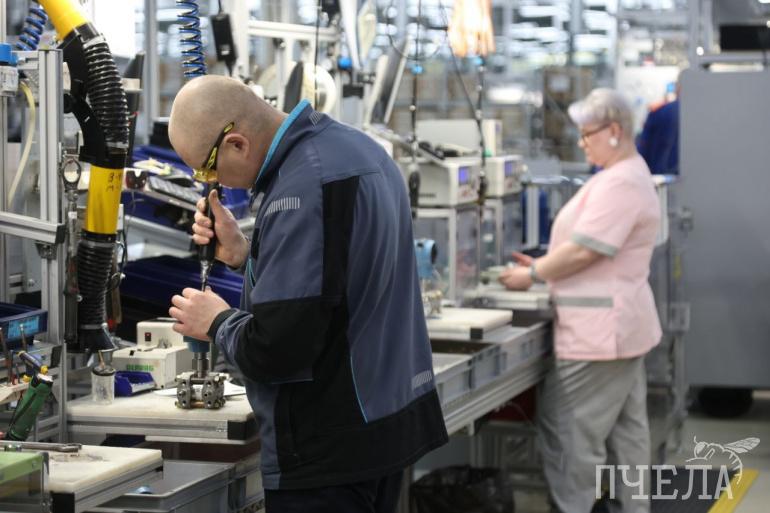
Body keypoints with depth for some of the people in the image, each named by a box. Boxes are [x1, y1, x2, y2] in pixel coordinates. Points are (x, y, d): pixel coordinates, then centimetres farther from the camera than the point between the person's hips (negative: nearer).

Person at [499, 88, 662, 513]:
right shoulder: (629, 175, 16)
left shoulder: (619, 184, -19)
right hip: (621, 325, 11)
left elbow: (583, 251, -22)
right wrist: (542, 265, 12)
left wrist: (532, 275, -9)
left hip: (600, 332, -11)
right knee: (625, 429, 15)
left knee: (567, 432, -6)